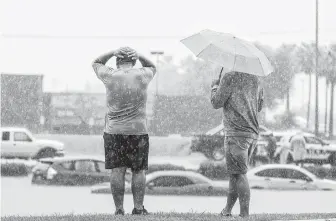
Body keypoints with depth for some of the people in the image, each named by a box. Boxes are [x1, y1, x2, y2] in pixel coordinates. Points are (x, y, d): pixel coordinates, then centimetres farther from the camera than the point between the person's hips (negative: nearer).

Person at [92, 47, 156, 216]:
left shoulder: (110, 76, -2)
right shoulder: (142, 75, 0)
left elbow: (96, 63, 20)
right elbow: (152, 67, 25)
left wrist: (113, 53, 16)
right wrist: (138, 55, 15)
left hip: (114, 132, 0)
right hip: (138, 131, 0)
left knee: (117, 171, 0)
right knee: (139, 171, 5)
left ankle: (119, 209, -2)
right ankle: (138, 208, 3)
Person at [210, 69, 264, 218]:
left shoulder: (229, 78, -10)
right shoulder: (254, 79, 11)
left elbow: (216, 103, -8)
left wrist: (215, 87, 10)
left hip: (236, 134, -7)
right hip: (253, 133, 7)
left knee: (239, 174, -8)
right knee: (235, 173, 16)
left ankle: (245, 214, -13)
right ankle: (227, 210, 23)